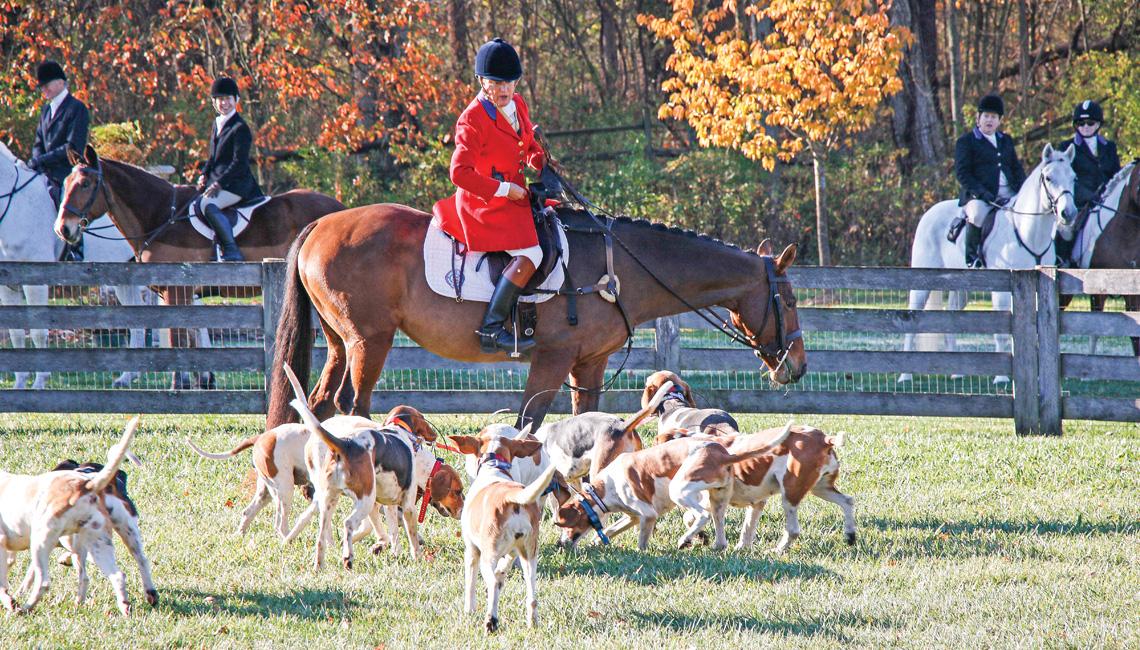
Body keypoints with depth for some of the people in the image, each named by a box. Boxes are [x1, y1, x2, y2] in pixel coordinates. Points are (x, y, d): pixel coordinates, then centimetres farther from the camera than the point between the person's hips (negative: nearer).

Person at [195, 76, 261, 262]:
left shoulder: (240, 128, -11)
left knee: (207, 204, -32)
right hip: (217, 180, 10)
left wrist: (219, 183, -22)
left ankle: (232, 251, -34)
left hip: (236, 183, -10)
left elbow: (239, 163, -17)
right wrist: (204, 175, 5)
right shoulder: (217, 124, 16)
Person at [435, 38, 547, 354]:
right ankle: (491, 328, -27)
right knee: (528, 255, -25)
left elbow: (530, 144, 26)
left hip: (514, 194, 10)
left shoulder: (517, 104, 8)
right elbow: (460, 173, -23)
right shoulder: (472, 119, -18)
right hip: (485, 202, -10)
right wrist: (505, 189, -20)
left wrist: (540, 164, 4)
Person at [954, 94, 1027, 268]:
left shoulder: (1006, 141, 22)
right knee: (977, 213, -36)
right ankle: (972, 258, -24)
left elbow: (1017, 169, 22)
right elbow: (962, 173, -5)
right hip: (979, 196, -6)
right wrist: (981, 193, -18)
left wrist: (1022, 190, 1)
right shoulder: (966, 142, 4)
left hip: (1009, 194, 6)